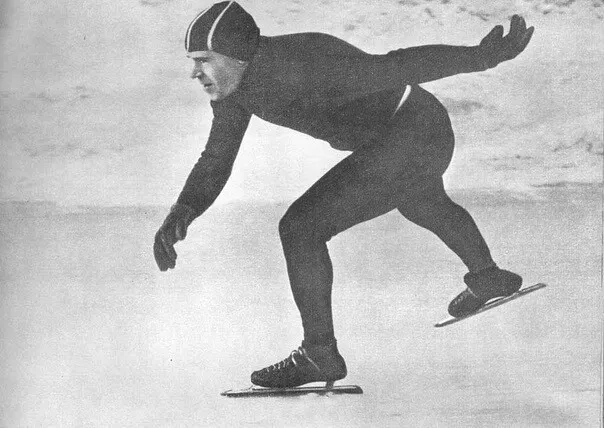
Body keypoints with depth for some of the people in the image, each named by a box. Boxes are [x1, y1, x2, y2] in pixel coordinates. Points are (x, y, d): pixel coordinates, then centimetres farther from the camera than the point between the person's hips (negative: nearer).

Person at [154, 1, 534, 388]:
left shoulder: (302, 69, -34)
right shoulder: (231, 85, -7)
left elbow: (397, 67, -31)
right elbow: (215, 163, -2)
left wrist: (484, 57, -27)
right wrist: (180, 214, -19)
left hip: (417, 135, -10)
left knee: (300, 228, -18)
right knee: (425, 206, 39)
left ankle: (320, 355, -4)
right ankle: (487, 277, 68)